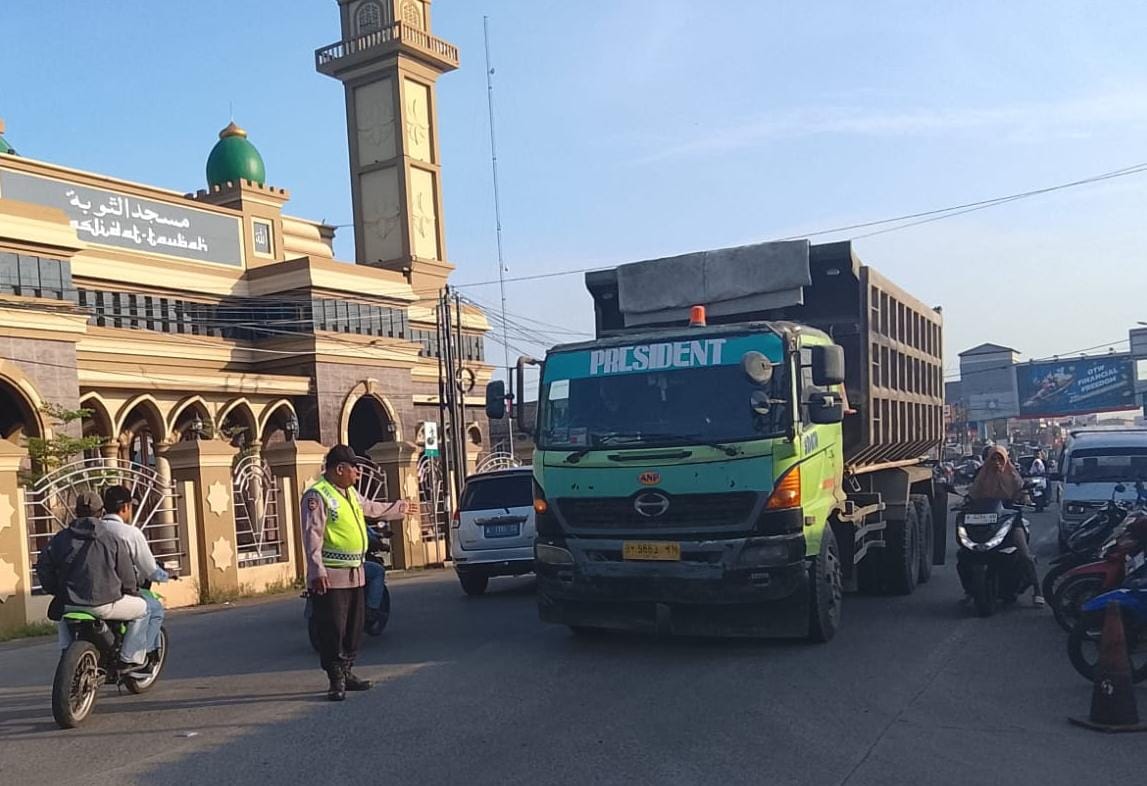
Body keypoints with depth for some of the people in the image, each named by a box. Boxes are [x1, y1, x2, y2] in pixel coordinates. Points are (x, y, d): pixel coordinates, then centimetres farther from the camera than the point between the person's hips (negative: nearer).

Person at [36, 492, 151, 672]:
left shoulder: (60, 538, 4)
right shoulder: (112, 539, -4)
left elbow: (43, 567, 5)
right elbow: (127, 575, -1)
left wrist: (56, 591, 21)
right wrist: (133, 593, 19)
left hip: (69, 603, 4)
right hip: (105, 605, -4)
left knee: (65, 616, 40)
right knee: (142, 609, 18)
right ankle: (131, 659, 10)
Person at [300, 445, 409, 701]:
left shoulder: (350, 493, 15)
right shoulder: (317, 495, -14)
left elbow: (371, 508, 34)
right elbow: (312, 536, -20)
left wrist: (399, 508, 45)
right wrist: (317, 571, -25)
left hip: (355, 574, 9)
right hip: (330, 577, -9)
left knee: (354, 627, 15)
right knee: (333, 630, -5)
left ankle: (346, 673, 27)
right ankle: (336, 681, 3)